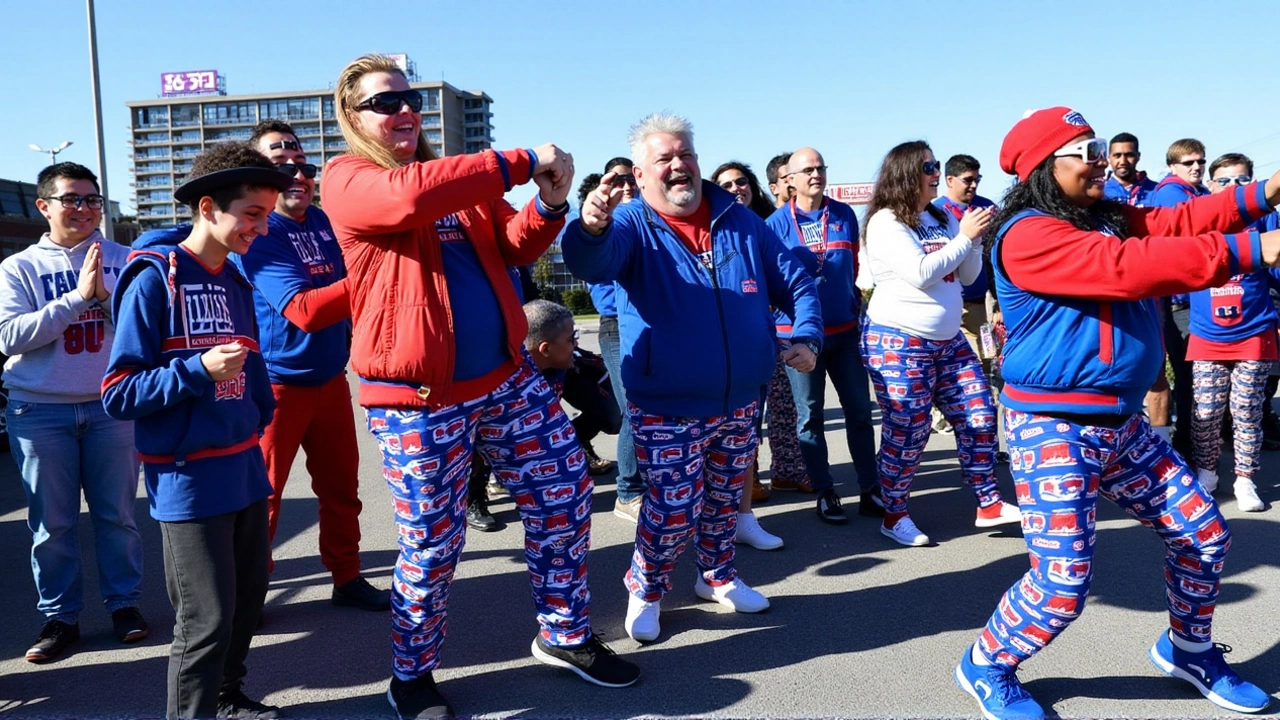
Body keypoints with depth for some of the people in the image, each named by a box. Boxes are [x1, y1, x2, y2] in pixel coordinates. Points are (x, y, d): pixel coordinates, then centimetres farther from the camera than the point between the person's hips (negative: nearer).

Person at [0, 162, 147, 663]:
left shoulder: (123, 259, 5)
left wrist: (107, 295, -20)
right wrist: (77, 296, -16)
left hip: (111, 406, 0)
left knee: (117, 514, 6)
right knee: (51, 523, 5)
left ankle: (124, 602, 20)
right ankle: (59, 616, 17)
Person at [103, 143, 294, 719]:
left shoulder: (235, 282, 9)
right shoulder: (153, 279, -13)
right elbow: (118, 394, -15)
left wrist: (259, 419, 11)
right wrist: (199, 370, -25)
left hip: (245, 468, 7)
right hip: (189, 478, -7)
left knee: (247, 599, 17)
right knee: (207, 618, -2)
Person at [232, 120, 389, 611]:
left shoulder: (321, 221, 7)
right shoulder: (257, 233, -14)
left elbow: (342, 292, 19)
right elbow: (303, 309, -26)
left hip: (330, 377, 7)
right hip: (276, 382, -7)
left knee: (341, 486, 13)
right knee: (261, 495, 3)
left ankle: (347, 578, 26)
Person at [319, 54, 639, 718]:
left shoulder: (457, 176, 15)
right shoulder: (346, 179, -6)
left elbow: (511, 249, 13)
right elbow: (409, 195, -29)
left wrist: (548, 203, -8)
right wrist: (521, 162, -25)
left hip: (506, 376, 7)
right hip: (417, 397, -6)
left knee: (564, 495, 10)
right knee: (432, 545, 4)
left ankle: (565, 635, 31)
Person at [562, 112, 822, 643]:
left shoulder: (739, 220, 5)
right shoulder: (631, 225, -9)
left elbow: (794, 282, 11)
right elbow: (590, 263, -32)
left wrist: (805, 335, -6)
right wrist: (590, 228, -55)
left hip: (740, 402, 5)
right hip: (667, 409, -5)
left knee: (725, 498, 20)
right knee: (675, 509, -6)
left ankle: (717, 576, 43)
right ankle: (645, 590, 21)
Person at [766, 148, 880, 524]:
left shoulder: (844, 214, 6)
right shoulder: (777, 223, -4)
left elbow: (855, 266, 16)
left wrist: (856, 302, 16)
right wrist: (789, 305, -9)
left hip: (844, 328, 3)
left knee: (859, 409, 6)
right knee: (810, 415, 4)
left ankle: (870, 491, 16)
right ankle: (825, 494, 15)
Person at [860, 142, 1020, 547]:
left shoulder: (943, 219, 9)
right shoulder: (886, 222, -11)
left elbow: (968, 276, 11)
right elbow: (920, 273, -23)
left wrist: (974, 238, -5)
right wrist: (964, 237, -15)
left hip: (948, 340, 7)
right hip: (898, 343, -7)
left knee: (979, 416, 5)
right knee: (906, 433, -2)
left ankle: (989, 505, 17)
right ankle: (894, 516, 14)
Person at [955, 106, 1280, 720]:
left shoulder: (1109, 217, 12)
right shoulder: (1028, 235, -18)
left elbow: (1176, 222, 1)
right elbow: (1128, 267, -28)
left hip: (1121, 423, 9)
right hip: (1053, 429, -9)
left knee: (1203, 532, 15)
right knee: (1063, 581, -8)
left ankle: (1189, 650, 39)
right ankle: (986, 668, 18)